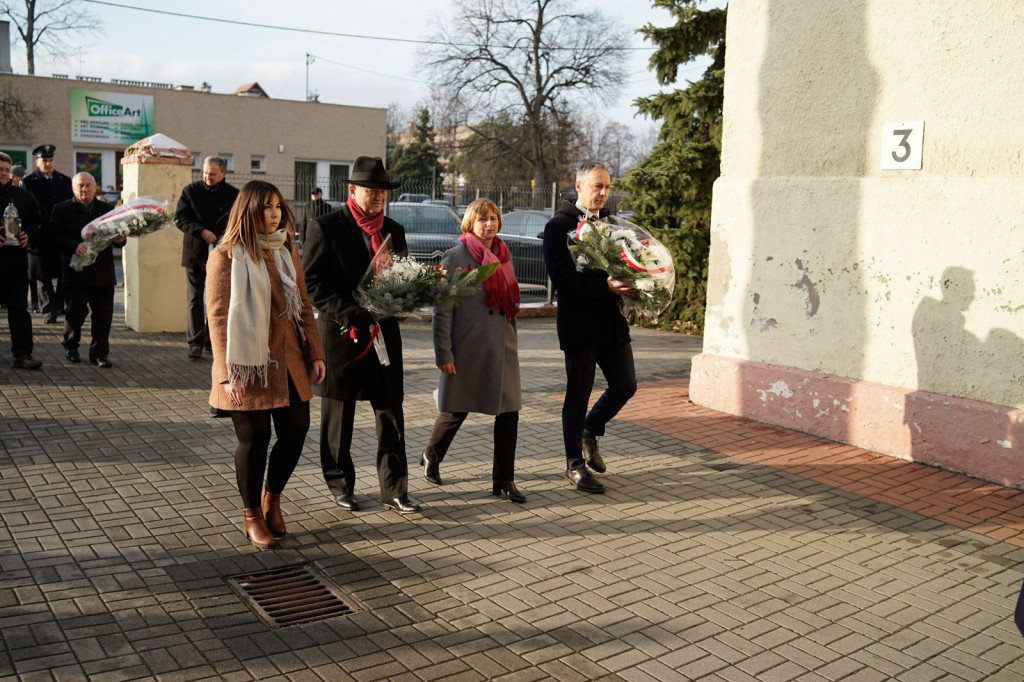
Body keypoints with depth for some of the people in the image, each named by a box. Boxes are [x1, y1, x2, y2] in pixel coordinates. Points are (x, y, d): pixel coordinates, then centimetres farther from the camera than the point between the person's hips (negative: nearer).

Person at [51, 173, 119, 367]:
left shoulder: (107, 209, 14)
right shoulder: (62, 210, 5)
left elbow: (117, 234, 14)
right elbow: (57, 237, -5)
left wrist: (120, 239, -10)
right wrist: (75, 246, -22)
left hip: (103, 272, 2)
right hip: (77, 270, -2)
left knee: (103, 313, 0)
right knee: (76, 312, 5)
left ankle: (99, 353, 8)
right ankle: (70, 346, 28)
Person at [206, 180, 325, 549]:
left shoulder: (286, 250, 12)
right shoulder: (226, 256, -7)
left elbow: (303, 305, 14)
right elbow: (219, 318, -10)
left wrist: (315, 353, 8)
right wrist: (229, 373, -14)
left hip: (289, 362, 6)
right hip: (250, 366, -5)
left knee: (295, 432, 7)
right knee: (254, 439, 4)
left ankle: (272, 498, 33)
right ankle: (252, 516, 24)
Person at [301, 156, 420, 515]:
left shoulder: (393, 230, 11)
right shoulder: (325, 227, -5)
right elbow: (310, 283, -10)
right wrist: (351, 314, -20)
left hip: (384, 336, 4)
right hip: (342, 336, -4)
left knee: (391, 416, 5)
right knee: (338, 419, 10)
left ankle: (394, 489, 15)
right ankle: (340, 485, 27)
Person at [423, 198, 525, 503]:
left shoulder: (502, 255, 13)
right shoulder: (456, 257, -6)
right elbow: (442, 308, -9)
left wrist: (513, 343, 17)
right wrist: (443, 352, -13)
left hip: (502, 348, 5)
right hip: (467, 348, -5)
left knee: (509, 412, 0)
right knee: (455, 411, 7)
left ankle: (503, 480, 12)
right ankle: (430, 458, 34)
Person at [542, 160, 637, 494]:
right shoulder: (559, 225, -9)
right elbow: (561, 276, -19)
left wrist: (628, 283, -2)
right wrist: (605, 286, -28)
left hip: (613, 322, 6)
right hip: (580, 324, -6)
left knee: (625, 385, 6)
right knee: (578, 395, 3)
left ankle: (589, 432, 32)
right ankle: (575, 466, 17)